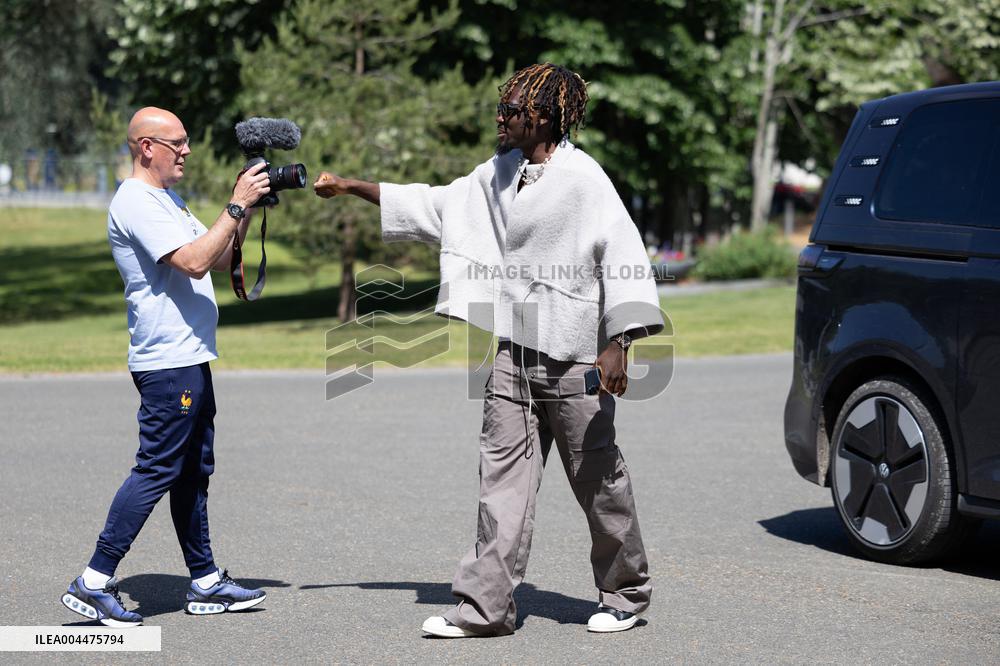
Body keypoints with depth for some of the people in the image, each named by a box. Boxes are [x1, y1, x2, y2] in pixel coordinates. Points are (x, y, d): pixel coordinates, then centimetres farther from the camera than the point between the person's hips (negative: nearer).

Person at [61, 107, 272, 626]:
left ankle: (205, 582, 20)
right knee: (157, 471, -10)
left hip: (190, 358, 10)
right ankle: (93, 583, -7)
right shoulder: (135, 203, -13)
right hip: (166, 363, -10)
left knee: (193, 471, 13)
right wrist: (237, 205, -19)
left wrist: (246, 212, 6)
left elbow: (220, 260, 19)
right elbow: (194, 262, -24)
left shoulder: (167, 199, 19)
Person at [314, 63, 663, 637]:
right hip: (514, 351, 7)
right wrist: (351, 187, 17)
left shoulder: (582, 179, -11)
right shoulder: (498, 175, 11)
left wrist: (617, 343, -21)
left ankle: (626, 593, 21)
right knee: (503, 474, 2)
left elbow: (624, 256, -15)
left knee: (598, 476, 4)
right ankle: (487, 605, 3)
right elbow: (433, 206, 20)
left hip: (574, 355, -7)